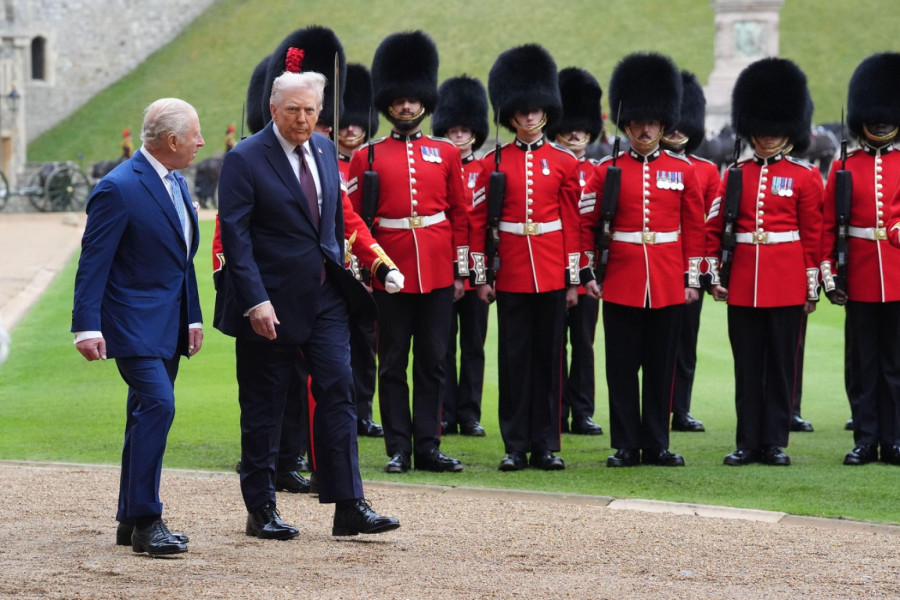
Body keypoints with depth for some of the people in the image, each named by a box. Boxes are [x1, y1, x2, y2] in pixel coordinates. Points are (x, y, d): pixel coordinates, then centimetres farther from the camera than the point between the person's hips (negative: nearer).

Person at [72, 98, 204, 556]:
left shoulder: (176, 183, 13)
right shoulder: (119, 189, -16)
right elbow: (93, 262, -17)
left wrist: (193, 316, 18)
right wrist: (88, 327, -22)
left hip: (167, 326, 9)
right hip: (135, 324, -9)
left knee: (149, 415, 11)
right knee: (158, 404, -19)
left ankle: (131, 521, 18)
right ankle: (145, 521, -16)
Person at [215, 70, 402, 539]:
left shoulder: (325, 150, 8)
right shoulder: (245, 160, -11)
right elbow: (235, 235, -15)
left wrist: (340, 273, 16)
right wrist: (255, 301, -21)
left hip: (324, 297, 5)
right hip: (270, 303, -5)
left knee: (338, 391, -2)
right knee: (263, 407, 4)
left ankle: (349, 508, -1)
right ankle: (261, 510, 14)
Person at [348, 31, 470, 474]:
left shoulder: (446, 154, 8)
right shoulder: (367, 157, 3)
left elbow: (460, 216, 10)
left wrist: (461, 270, 6)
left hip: (437, 271, 2)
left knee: (432, 361, 4)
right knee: (393, 362, 2)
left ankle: (427, 446, 9)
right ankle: (399, 449, 6)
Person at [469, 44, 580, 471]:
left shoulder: (563, 163, 4)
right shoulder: (494, 163, 3)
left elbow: (572, 224, 5)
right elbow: (478, 223, 3)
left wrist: (574, 279, 2)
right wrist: (481, 276, -1)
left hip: (552, 273, 0)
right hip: (511, 272, 0)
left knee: (549, 356, 3)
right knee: (514, 357, 2)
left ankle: (546, 444, 8)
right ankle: (515, 446, 7)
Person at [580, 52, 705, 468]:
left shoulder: (683, 171, 6)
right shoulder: (607, 170, 2)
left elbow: (694, 228, 8)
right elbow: (586, 223, 4)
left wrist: (692, 278, 4)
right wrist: (588, 272, -2)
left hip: (668, 285, 1)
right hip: (621, 283, -1)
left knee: (661, 366, 6)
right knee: (622, 367, 2)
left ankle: (657, 444, 13)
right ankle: (626, 446, 7)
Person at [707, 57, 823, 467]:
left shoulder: (805, 177, 2)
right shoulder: (735, 175, 8)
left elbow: (813, 234, 2)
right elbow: (713, 228, 8)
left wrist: (812, 287, -1)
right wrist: (715, 274, 2)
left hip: (786, 285, -2)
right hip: (742, 285, 2)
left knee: (781, 363, 3)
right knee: (747, 366, 5)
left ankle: (775, 443, 8)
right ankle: (748, 443, 10)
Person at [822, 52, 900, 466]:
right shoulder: (844, 167, 5)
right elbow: (829, 226, 3)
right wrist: (829, 275, -3)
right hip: (859, 277, 0)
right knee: (862, 362, 4)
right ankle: (866, 441, 9)